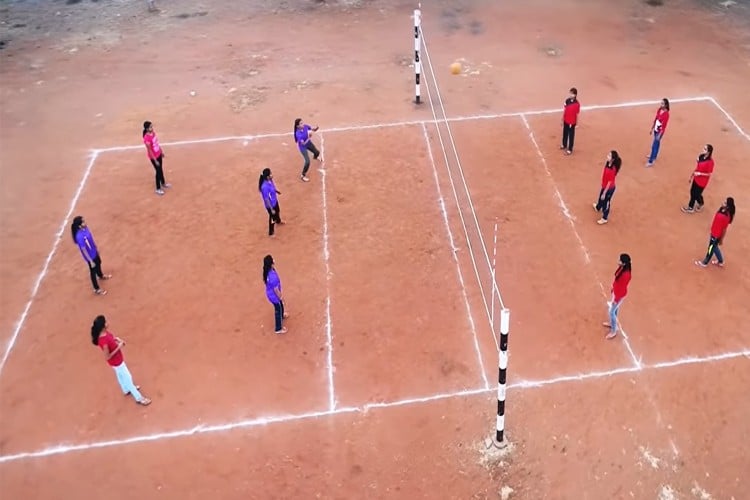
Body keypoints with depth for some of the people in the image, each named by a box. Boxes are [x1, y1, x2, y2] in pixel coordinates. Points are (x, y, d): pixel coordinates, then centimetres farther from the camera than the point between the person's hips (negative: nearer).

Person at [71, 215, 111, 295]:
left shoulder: (85, 228, -14)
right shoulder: (80, 236, -39)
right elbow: (84, 250, -29)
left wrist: (96, 247, 18)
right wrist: (91, 261, -20)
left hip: (94, 251, 8)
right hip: (90, 256, -8)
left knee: (98, 263, 34)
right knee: (93, 271, 14)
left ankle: (101, 275, 66)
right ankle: (97, 289, 36)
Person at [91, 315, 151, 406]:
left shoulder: (105, 332, -15)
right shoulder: (103, 341, -40)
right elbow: (107, 357, -28)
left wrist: (116, 339, -7)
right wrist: (118, 347, -27)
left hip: (117, 359, 8)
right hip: (116, 362, -8)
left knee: (120, 375, 32)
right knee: (128, 378, 10)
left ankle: (126, 390, 58)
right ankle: (139, 398, 28)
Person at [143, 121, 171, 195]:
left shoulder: (153, 133, -4)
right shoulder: (147, 138, -29)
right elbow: (149, 150, -23)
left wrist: (162, 151, 18)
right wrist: (155, 160, -20)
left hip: (159, 154, 8)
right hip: (154, 157, -8)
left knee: (161, 169, 24)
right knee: (158, 171, 4)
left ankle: (163, 183, 47)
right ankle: (158, 189, 21)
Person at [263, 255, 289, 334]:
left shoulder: (267, 271, -15)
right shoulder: (273, 277, -42)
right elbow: (276, 290, -28)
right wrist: (281, 298, -11)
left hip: (269, 293, 8)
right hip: (274, 296, -8)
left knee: (280, 306, 35)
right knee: (278, 309, 17)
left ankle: (282, 316, 66)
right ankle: (279, 329, 38)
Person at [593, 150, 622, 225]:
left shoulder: (612, 169, -36)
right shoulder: (607, 164, -11)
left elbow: (610, 182, -28)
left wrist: (604, 193, -21)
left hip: (609, 188, -8)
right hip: (604, 186, 8)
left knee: (605, 202, 13)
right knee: (601, 198, 34)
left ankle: (604, 218, 35)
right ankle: (598, 207, 65)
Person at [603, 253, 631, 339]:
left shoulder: (626, 275, -38)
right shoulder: (621, 268, -12)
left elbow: (622, 288, -27)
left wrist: (616, 299, -18)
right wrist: (613, 288, 20)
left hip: (620, 295, -9)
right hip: (616, 291, 9)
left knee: (611, 311, 5)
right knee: (615, 309, 28)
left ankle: (613, 331, 22)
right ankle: (612, 323, 51)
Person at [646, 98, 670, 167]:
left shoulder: (666, 114, -24)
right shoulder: (659, 110, -2)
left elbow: (664, 126, -22)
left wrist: (659, 135, -22)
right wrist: (652, 128, 15)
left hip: (660, 132, -8)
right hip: (656, 130, 8)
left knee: (654, 145, -4)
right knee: (656, 144, 25)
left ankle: (651, 162, 2)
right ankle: (654, 156, 44)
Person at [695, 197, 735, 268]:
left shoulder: (726, 217, -33)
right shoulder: (722, 210, -8)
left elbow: (724, 229, -22)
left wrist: (721, 239, -11)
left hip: (717, 235, -9)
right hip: (714, 233, 9)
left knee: (711, 248, 13)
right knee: (714, 247, 26)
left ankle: (704, 263, 34)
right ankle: (720, 262, 46)